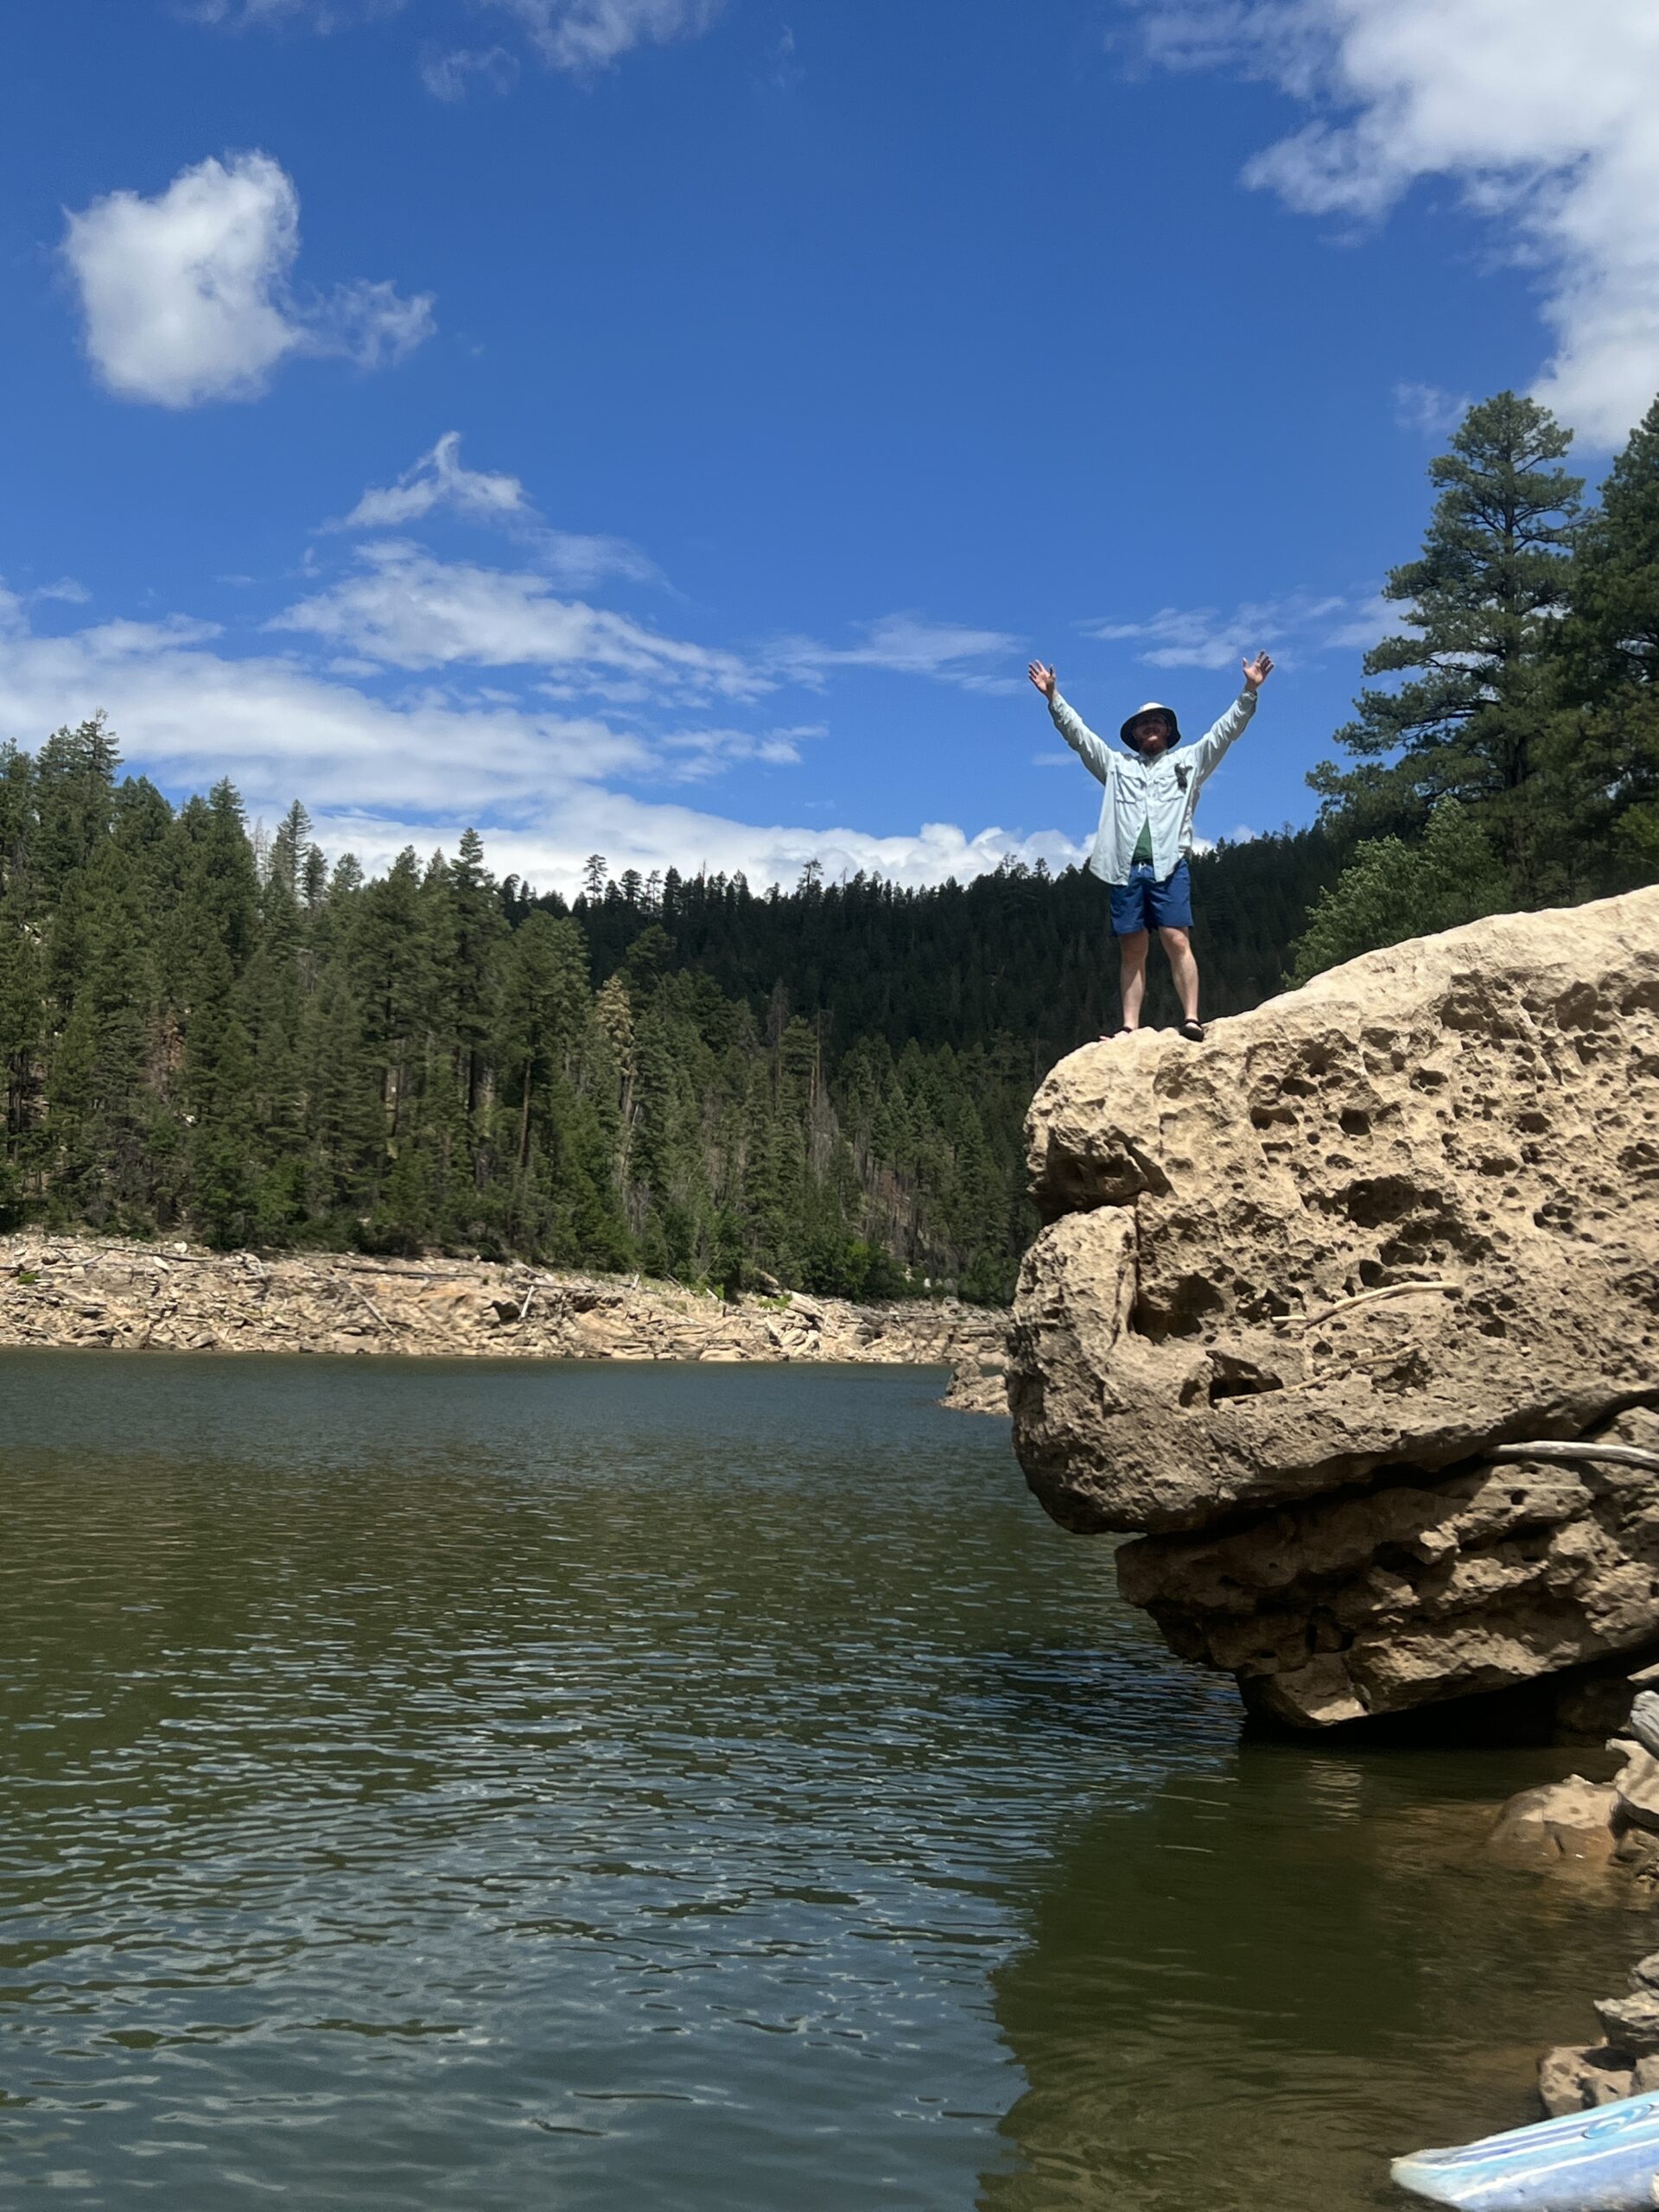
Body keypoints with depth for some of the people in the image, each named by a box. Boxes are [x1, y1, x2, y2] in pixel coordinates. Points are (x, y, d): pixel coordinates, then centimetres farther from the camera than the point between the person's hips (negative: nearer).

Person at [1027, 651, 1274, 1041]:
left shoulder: (1188, 763, 20)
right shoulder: (1117, 766, 24)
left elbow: (1225, 730, 12)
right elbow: (1078, 734, 21)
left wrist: (1248, 692, 2)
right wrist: (1053, 697, 14)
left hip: (1168, 867, -2)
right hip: (1125, 869, 2)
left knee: (1177, 941, -14)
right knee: (1132, 951, -1)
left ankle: (1192, 1018, -20)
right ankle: (1130, 1027, -5)